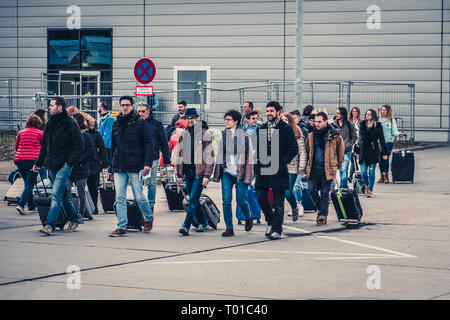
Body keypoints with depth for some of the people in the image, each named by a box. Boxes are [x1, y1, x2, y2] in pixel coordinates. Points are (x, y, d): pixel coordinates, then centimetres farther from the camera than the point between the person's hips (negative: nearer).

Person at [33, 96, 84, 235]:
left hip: (64, 165, -7)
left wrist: (70, 162, -16)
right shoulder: (50, 123, 13)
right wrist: (38, 163, 13)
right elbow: (45, 145, 20)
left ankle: (50, 225, -20)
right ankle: (73, 220, 26)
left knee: (56, 194, -15)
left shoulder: (70, 124, -8)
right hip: (52, 166, 7)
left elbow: (79, 145, -9)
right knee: (63, 194, 14)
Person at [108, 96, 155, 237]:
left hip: (135, 167, -4)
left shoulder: (140, 122, 0)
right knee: (120, 198, -3)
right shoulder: (116, 124, 15)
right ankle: (121, 227, -1)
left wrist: (147, 163, -15)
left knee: (139, 197, 1)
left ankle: (149, 218, 25)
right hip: (119, 167, 4)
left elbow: (148, 143, -4)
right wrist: (111, 169, 20)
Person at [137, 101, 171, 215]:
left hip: (152, 158, -2)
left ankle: (151, 206, 9)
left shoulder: (157, 123, 0)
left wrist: (166, 160, -1)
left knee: (151, 183, 2)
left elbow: (164, 142, 2)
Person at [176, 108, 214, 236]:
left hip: (199, 171, -6)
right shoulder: (184, 134, 13)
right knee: (193, 199, 10)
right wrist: (179, 174, 12)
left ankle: (186, 225, -15)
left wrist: (207, 175, -12)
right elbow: (180, 154, 18)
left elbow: (209, 155, -6)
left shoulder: (205, 133, -3)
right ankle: (203, 221, 27)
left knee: (193, 199, -12)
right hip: (188, 171, 6)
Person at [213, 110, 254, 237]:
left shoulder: (244, 136, -3)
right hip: (227, 172, 3)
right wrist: (217, 173, 11)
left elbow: (249, 156, -1)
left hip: (240, 172, -3)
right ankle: (229, 228, 0)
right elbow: (219, 155, 15)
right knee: (226, 200, -6)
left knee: (241, 200, -2)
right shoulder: (223, 136, 9)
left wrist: (248, 174, -7)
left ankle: (248, 217, 30)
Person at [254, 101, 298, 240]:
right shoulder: (261, 129, 13)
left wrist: (283, 161, -12)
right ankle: (270, 221, 22)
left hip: (279, 171, -5)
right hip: (263, 170, 5)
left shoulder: (286, 129, -2)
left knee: (278, 202, -2)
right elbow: (257, 146, 22)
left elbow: (294, 149, -3)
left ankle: (277, 230, 4)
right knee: (260, 196, 0)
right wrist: (258, 160, 6)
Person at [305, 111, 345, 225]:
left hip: (327, 169, -3)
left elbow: (340, 151, 5)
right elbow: (308, 151, 17)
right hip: (314, 169, 3)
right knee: (312, 189, -5)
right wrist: (307, 165, 14)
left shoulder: (334, 135, -5)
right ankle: (320, 209, 17)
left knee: (325, 193, 2)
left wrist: (336, 165, 10)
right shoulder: (311, 135, 6)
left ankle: (323, 216, 10)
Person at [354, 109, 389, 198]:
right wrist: (357, 150, 19)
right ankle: (367, 186, 25)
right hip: (363, 152, 3)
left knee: (371, 172, -3)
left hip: (373, 152, -3)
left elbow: (381, 139, 1)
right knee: (363, 172, -2)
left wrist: (384, 152, -2)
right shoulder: (362, 125, 9)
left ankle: (370, 190, 9)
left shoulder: (378, 126, -1)